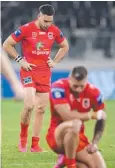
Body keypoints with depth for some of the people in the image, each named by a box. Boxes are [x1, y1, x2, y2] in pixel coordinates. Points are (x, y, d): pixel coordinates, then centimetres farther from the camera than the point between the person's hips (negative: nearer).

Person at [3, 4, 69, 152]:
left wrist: (55, 61, 7)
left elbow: (65, 46, 20)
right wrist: (20, 60, -10)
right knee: (29, 105, -21)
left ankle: (35, 145, 13)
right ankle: (23, 137, 3)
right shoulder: (26, 29, -12)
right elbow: (6, 45, -4)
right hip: (29, 70, -5)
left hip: (45, 72, 5)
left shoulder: (54, 31, 1)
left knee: (41, 109, 5)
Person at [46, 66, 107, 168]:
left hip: (78, 137, 5)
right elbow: (67, 117, -29)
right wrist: (94, 115, -20)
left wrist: (94, 143, -7)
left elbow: (101, 120, 5)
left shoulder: (93, 92, -6)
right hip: (56, 136, -5)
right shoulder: (59, 88, -20)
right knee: (75, 124, -39)